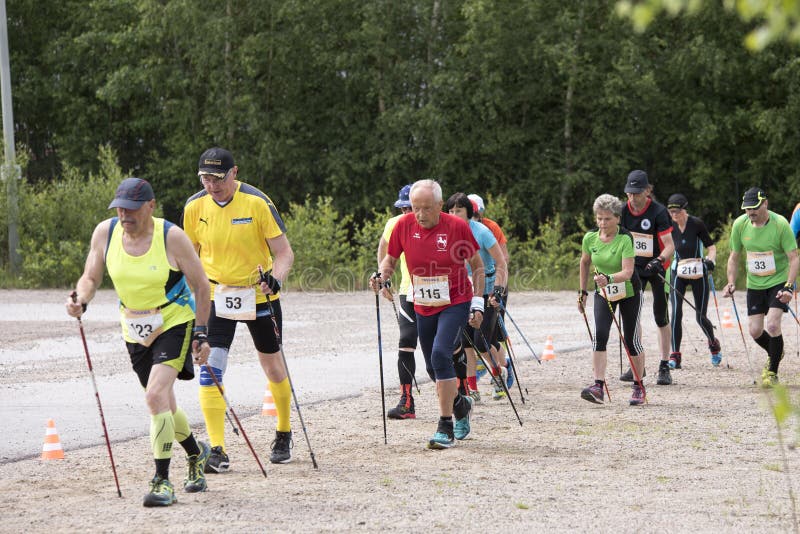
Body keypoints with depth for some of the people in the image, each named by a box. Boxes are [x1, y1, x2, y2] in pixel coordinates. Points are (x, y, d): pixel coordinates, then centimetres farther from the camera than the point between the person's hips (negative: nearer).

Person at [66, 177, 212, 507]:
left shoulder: (171, 237, -18)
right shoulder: (105, 232, -8)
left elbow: (200, 285, -9)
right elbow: (91, 278, 1)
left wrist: (201, 333, -10)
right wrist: (80, 300, -22)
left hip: (175, 322, -5)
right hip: (134, 330, 5)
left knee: (156, 395, -23)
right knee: (163, 405, 15)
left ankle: (162, 481, -17)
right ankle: (196, 453, 43)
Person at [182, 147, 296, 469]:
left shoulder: (257, 202, -17)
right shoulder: (195, 207, -7)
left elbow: (284, 252, -14)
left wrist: (276, 277, -33)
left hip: (259, 294, -2)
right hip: (216, 295, 2)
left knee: (273, 367, 12)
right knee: (210, 368, -15)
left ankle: (284, 434, 36)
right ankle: (217, 451, -15)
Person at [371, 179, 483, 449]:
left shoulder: (457, 226, -13)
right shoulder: (404, 225, -6)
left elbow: (477, 265, -2)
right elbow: (391, 258, 9)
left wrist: (477, 304, -5)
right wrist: (381, 277, -12)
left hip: (455, 303, -5)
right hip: (423, 307, 5)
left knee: (440, 355, -23)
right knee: (433, 368, 12)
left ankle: (446, 427, -18)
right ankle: (460, 403, 43)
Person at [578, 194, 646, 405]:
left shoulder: (625, 239, -24)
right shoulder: (590, 238, -9)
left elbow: (627, 272, -32)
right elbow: (585, 263, 10)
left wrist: (609, 278, -49)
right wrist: (582, 292, 12)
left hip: (629, 292, -3)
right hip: (603, 293, 3)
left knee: (631, 339, 1)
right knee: (600, 334, -16)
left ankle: (638, 387, 19)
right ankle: (598, 387, -23)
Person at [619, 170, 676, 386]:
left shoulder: (659, 212, -18)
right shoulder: (624, 210, -4)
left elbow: (669, 245, -21)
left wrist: (659, 261, -37)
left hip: (658, 268, -4)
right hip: (635, 267, 4)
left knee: (661, 318, 0)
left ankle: (664, 367, 7)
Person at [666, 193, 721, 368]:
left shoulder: (696, 224, -11)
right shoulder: (670, 226, -1)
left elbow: (711, 246, -8)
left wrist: (711, 260, -26)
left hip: (698, 274, -3)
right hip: (678, 273, 3)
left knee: (700, 317, 3)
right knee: (676, 313, -16)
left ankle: (713, 344, 34)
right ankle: (675, 356, -14)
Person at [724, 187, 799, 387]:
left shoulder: (780, 224, -19)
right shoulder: (740, 224, -7)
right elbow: (734, 256, 7)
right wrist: (731, 282, -6)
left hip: (779, 282, -4)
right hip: (754, 284, 4)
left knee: (772, 325, -19)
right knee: (755, 330, 1)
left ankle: (772, 372, -2)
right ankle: (775, 354, 34)